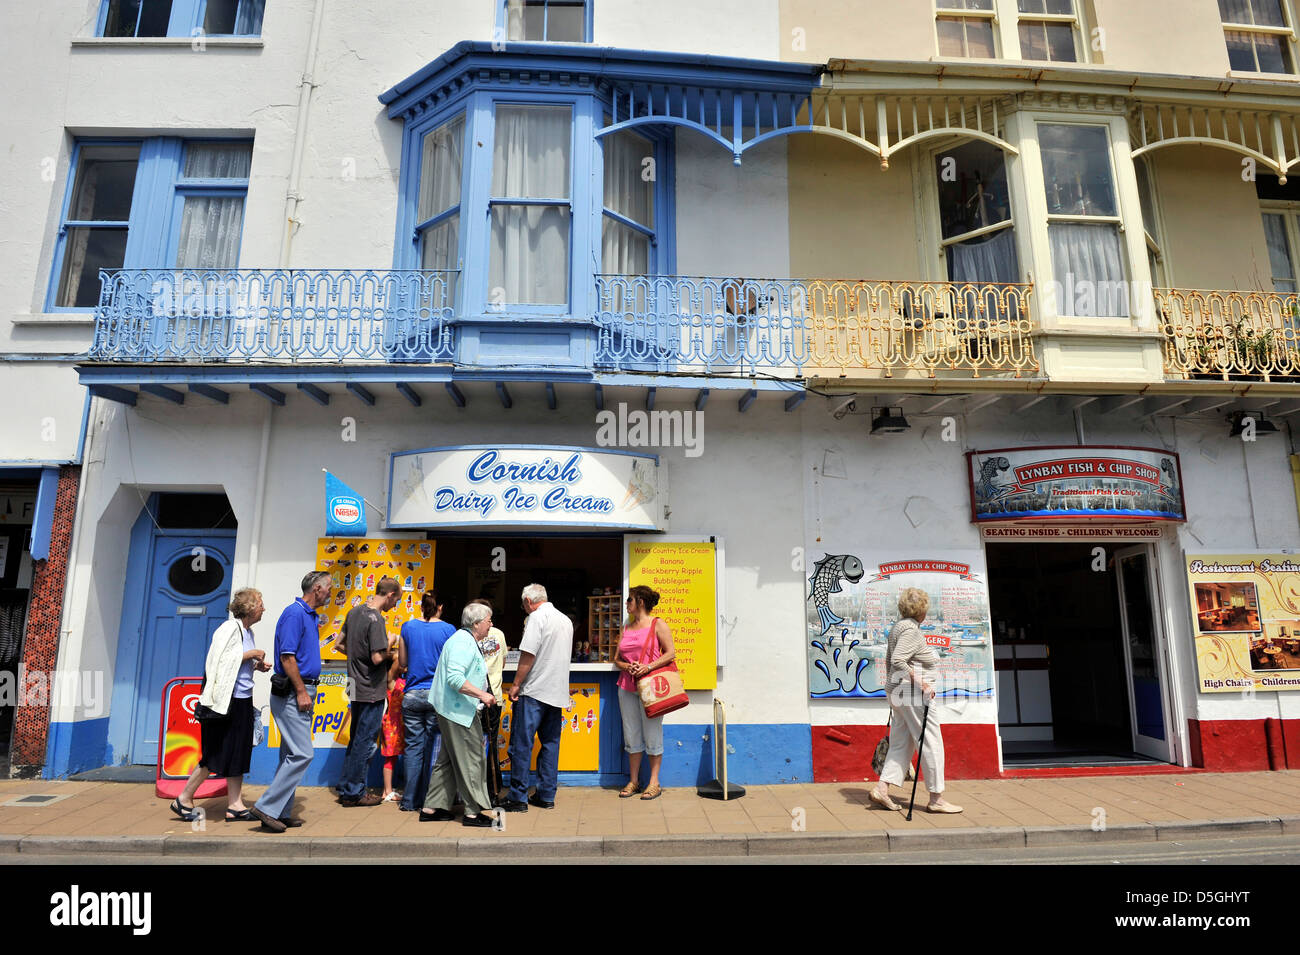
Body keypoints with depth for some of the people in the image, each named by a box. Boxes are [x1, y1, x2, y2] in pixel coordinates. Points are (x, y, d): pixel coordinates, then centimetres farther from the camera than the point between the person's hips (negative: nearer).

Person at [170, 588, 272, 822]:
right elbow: (220, 660, -22)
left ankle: (235, 805, 11)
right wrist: (251, 654, -17)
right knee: (216, 754, -1)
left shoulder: (247, 631, 14)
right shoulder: (229, 629, -12)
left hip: (243, 702, 9)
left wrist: (257, 666, 7)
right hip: (226, 702, -9)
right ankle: (183, 800, 16)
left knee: (238, 754, 8)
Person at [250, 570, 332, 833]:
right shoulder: (294, 613, -13)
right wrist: (302, 692, -18)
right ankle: (267, 807, -3)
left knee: (292, 755, 12)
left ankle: (281, 813, 18)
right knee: (302, 754, -11)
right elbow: (286, 656, -19)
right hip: (292, 693, -10)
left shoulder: (310, 616, 16)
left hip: (301, 693, 10)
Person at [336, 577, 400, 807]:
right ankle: (354, 792, 11)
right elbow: (378, 658, -24)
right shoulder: (376, 619, -20)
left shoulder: (354, 611, 8)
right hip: (372, 690, -9)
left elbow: (341, 645, 16)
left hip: (356, 687, 9)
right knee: (365, 742, 2)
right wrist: (389, 653, -5)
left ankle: (346, 788, 26)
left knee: (357, 739, 18)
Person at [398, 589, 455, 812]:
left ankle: (410, 801, 14)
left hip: (412, 695, 2)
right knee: (434, 747, 7)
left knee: (413, 747, 9)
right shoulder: (448, 630, -6)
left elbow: (402, 662, 10)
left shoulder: (408, 627, 2)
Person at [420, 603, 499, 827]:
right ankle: (475, 811, 3)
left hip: (455, 711, 11)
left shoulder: (467, 641, 18)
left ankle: (432, 808, 22)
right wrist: (482, 694, -26)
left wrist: (483, 695, 23)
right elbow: (455, 678, -28)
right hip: (459, 711, -11)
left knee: (448, 760, 15)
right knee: (471, 761, -4)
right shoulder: (462, 642, -18)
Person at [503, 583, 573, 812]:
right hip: (558, 691, 7)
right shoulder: (566, 620, 14)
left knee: (522, 744, 0)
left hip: (534, 691, -7)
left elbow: (528, 655, -17)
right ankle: (546, 796, 16)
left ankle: (518, 798, 4)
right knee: (550, 743, 12)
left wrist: (516, 684, -9)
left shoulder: (537, 617, -10)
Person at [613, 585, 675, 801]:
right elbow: (616, 659, 16)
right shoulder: (626, 628, 16)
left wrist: (649, 666, -17)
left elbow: (670, 653, -6)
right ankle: (634, 781, 18)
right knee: (631, 734, 8)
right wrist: (627, 666, -5)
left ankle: (654, 783, 10)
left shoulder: (658, 624, 0)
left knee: (652, 734, 0)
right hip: (627, 686, 5)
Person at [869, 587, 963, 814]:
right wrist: (920, 682, -25)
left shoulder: (898, 627, 15)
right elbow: (898, 661, -25)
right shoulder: (911, 630, -16)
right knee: (931, 743, -1)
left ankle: (881, 788, 7)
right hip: (913, 694, -10)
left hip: (898, 691, 10)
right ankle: (936, 799, 6)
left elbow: (888, 659, 22)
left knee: (901, 743, 11)